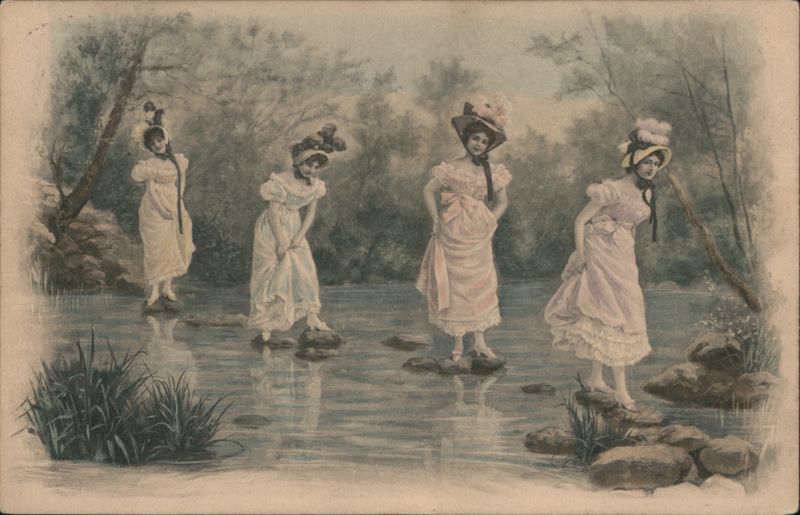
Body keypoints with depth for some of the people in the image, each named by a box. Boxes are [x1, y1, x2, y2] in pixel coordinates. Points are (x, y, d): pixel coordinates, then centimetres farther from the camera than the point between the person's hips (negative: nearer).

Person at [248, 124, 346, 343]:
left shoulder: (314, 184, -4)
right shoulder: (282, 181, -24)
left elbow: (311, 212, 1)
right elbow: (274, 211, -21)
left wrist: (300, 235, -11)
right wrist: (280, 242, -19)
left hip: (294, 229, 6)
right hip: (273, 231, -6)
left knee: (305, 270, 7)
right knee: (271, 273, -1)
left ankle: (311, 315, 20)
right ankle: (266, 323, 9)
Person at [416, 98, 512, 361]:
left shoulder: (493, 172, 2)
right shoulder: (452, 169, -7)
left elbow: (502, 201, 11)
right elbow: (428, 191, -3)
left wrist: (491, 221, -2)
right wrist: (437, 221, -7)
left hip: (479, 237, 3)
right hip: (454, 236, -3)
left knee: (481, 286, 6)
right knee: (456, 285, 3)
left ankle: (479, 341, 15)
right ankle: (458, 342, 12)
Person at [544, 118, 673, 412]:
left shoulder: (647, 193, 8)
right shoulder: (613, 189, -17)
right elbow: (581, 220, -15)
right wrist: (580, 256, -17)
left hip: (623, 260, 8)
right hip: (603, 258, -8)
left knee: (603, 320, 14)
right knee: (616, 320, -7)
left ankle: (595, 380, 24)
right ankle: (620, 390, -4)